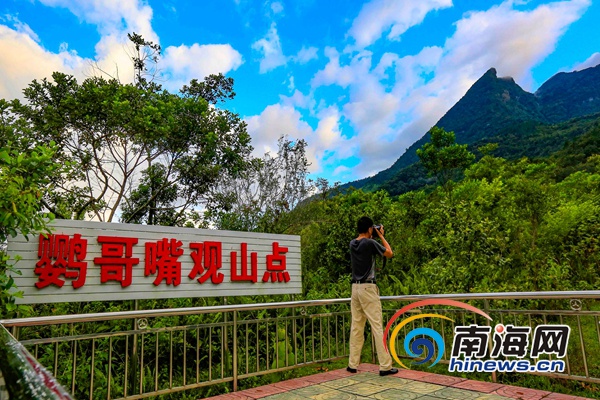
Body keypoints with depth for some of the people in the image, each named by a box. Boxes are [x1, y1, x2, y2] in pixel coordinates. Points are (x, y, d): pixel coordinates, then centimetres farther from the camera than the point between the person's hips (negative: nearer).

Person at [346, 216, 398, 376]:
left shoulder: (352, 243, 8)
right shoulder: (370, 243, -11)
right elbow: (389, 253, 1)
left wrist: (377, 236, 24)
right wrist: (381, 235, 8)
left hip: (355, 287, 7)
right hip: (368, 288, -7)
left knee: (356, 326, 11)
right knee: (377, 326, -3)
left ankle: (353, 364, 16)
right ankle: (385, 366, 2)